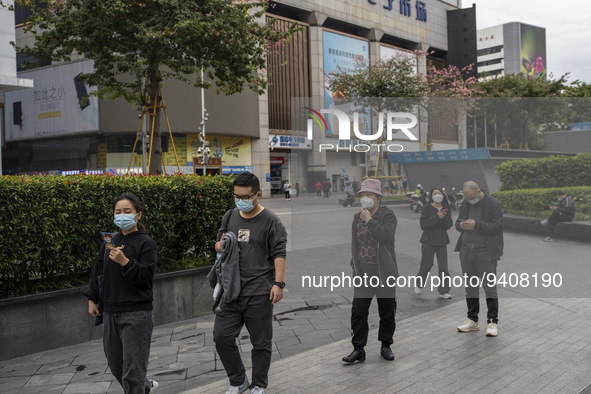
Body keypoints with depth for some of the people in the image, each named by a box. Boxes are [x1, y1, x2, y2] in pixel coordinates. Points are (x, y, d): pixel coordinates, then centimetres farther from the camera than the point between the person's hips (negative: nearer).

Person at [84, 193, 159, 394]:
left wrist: (125, 262, -28)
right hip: (111, 312, 7)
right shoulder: (110, 242, 11)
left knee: (132, 369, -5)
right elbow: (98, 271, 16)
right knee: (115, 364, 17)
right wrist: (92, 299, 10)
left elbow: (145, 276, -15)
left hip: (136, 314, -7)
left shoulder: (146, 243, -8)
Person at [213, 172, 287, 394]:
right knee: (221, 336, 3)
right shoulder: (230, 217, 10)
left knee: (261, 342, 6)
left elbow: (279, 253, -9)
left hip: (259, 292, -5)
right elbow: (219, 242, 23)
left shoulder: (270, 221, -6)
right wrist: (220, 244, -2)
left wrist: (278, 283, -17)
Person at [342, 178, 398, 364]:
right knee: (358, 311, 0)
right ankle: (358, 348, 8)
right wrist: (354, 265, 16)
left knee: (387, 312, 8)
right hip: (363, 273, 4)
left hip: (384, 272, -4)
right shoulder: (357, 217, 10)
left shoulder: (388, 215, -6)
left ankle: (386, 345, 25)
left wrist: (369, 220, -19)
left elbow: (385, 236, -25)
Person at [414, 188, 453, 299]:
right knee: (426, 265, 3)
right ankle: (418, 285, 26)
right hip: (429, 241, -4)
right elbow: (423, 224, -15)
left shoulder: (445, 209, 7)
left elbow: (449, 225, 1)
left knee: (443, 267, 1)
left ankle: (443, 291, 8)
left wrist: (444, 218, -17)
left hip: (442, 241, 4)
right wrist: (436, 217, -22)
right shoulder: (428, 208, -5)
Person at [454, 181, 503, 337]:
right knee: (470, 286, 12)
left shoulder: (493, 204, -8)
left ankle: (492, 322, 7)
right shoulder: (465, 203, 11)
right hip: (466, 250, 6)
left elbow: (496, 226, -13)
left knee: (489, 286, -3)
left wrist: (476, 225, -23)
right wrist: (461, 225, -8)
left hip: (485, 251, -6)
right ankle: (472, 320, 23)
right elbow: (457, 223, 16)